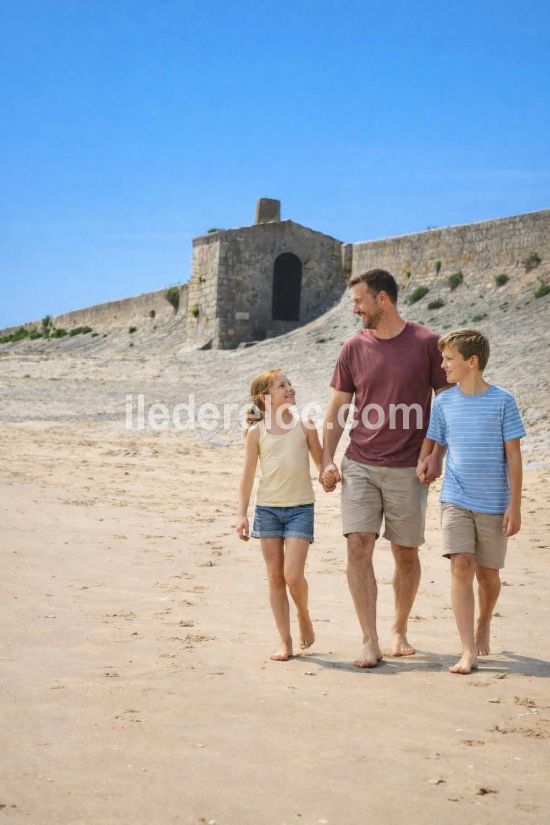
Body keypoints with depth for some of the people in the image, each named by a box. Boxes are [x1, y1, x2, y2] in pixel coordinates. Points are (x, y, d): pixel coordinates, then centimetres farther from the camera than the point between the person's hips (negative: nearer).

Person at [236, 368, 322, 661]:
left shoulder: (304, 425, 1)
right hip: (267, 507, 1)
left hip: (300, 507, -1)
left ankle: (304, 615, 21)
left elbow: (321, 463, 9)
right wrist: (241, 514, 0)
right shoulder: (257, 432, 0)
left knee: (293, 575, -10)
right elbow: (248, 475, 4)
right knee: (275, 576, 4)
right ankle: (285, 642, 13)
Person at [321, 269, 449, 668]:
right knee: (358, 546, -9)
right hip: (359, 466, 2)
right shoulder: (354, 347, 5)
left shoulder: (427, 343, -3)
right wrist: (327, 460, 3)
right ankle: (370, 642, -3)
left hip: (408, 470, -2)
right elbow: (338, 407, 10)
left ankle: (400, 630, 29)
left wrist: (435, 455, -8)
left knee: (406, 554, 8)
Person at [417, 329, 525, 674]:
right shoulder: (444, 403, 4)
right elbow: (432, 443, 15)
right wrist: (423, 465, -5)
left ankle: (484, 623, 40)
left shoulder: (502, 401, -5)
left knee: (488, 573, 9)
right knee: (461, 565, -11)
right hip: (456, 500, 2)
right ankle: (469, 651, -8)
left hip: (493, 503, -1)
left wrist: (515, 506, -7)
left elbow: (514, 456, -4)